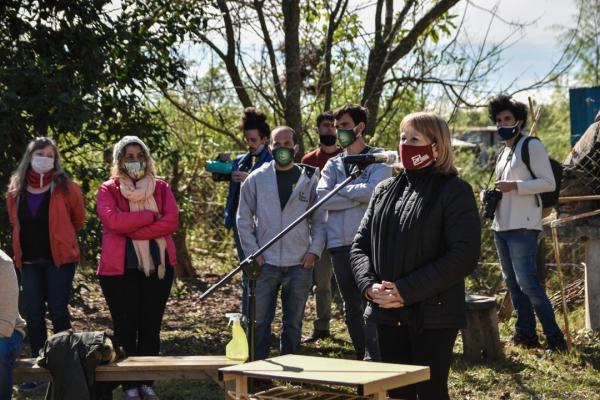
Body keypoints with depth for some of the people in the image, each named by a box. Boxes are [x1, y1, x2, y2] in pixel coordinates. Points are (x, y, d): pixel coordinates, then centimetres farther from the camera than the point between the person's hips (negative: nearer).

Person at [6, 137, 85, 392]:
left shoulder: (65, 187, -5)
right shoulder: (16, 190, 6)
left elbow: (78, 219, 7)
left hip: (59, 258, -4)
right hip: (29, 260, 4)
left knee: (58, 312, -2)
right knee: (33, 314, 4)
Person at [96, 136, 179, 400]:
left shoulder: (161, 188, 9)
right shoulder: (108, 190, 3)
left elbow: (172, 221, -7)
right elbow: (112, 220, -16)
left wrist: (131, 229, -14)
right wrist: (151, 215, -14)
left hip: (158, 266, 2)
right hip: (120, 268, -2)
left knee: (151, 328, 7)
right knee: (126, 329, 2)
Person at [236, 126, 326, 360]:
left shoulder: (310, 179, 5)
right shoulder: (256, 179, 4)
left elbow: (319, 219, 7)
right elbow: (244, 218, 6)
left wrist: (314, 250, -5)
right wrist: (252, 252, -2)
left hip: (299, 263, 1)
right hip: (265, 263, 0)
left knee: (293, 323, 8)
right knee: (260, 322, 1)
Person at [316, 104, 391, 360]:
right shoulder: (333, 164, 16)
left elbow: (373, 190, -16)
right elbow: (321, 197, -1)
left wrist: (341, 190, -3)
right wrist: (358, 197, -7)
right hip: (339, 243, 5)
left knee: (370, 301, -11)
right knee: (350, 305, 11)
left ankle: (374, 358, -12)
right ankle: (361, 356, 21)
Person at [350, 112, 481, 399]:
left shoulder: (455, 192, -6)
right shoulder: (385, 191, 13)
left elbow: (463, 257, -15)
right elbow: (360, 245, 13)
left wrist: (406, 290, -19)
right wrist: (369, 285, -8)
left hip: (433, 316, -6)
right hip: (388, 315, 6)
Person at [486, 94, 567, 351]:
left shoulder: (532, 146, -5)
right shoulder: (504, 152, 19)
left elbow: (549, 183, -12)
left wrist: (515, 186, -21)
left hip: (523, 226, -9)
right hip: (501, 225, 9)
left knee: (527, 282, -14)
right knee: (512, 282, 10)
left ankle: (554, 337, -10)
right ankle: (525, 334, 16)